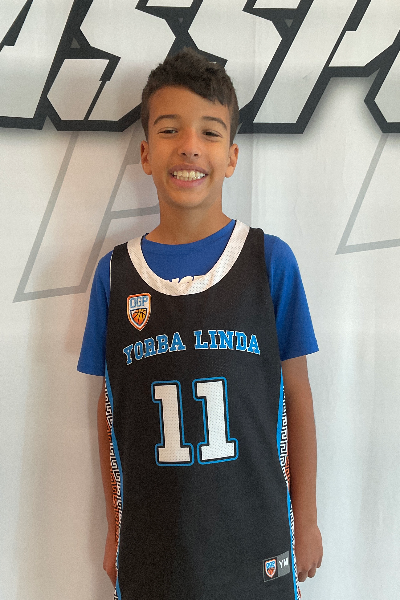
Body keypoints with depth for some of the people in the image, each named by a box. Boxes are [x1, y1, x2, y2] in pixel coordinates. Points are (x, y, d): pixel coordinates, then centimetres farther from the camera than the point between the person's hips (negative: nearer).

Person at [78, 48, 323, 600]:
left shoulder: (271, 260, -7)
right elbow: (111, 410, 3)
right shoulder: (115, 273, -3)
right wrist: (115, 529, 8)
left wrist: (306, 517, 3)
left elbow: (297, 396, -2)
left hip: (255, 542, 0)